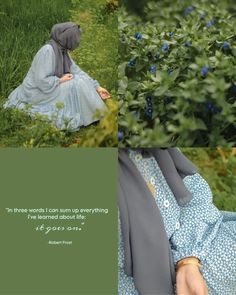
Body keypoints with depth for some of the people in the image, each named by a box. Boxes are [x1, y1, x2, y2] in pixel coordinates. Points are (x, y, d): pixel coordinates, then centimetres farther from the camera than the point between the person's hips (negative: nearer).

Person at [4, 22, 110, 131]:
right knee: (74, 86, -20)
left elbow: (77, 71, 5)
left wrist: (97, 87, 2)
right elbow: (41, 81, -28)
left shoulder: (62, 51, 2)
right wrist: (61, 80, -16)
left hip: (51, 86, 9)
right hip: (38, 91, -9)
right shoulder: (48, 50, -24)